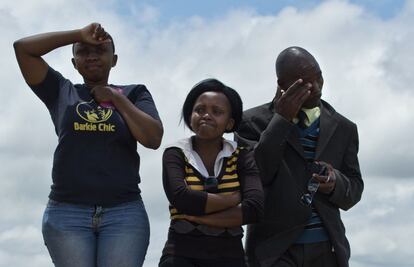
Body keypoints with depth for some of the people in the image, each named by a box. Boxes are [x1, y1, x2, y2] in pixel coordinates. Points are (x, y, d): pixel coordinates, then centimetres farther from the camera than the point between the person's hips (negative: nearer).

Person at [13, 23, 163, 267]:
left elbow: (153, 138, -1)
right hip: (67, 212, 1)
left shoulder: (134, 94, 13)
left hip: (124, 212, 0)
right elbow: (23, 47, 9)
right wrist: (80, 35, 7)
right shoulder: (62, 91, 15)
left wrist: (116, 99, 2)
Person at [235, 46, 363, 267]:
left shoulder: (343, 128, 12)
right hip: (275, 249, -3)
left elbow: (354, 191, 15)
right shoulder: (254, 122, 3)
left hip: (325, 249, 3)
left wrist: (336, 183, -10)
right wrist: (281, 120, -11)